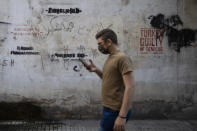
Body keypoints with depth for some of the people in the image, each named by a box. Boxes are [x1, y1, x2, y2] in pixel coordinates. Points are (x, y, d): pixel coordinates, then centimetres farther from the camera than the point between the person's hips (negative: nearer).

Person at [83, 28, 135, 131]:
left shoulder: (122, 58, -15)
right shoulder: (110, 57, 14)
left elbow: (130, 87, -22)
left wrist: (122, 116, -28)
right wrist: (96, 70, 8)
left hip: (115, 111, -9)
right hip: (109, 108, 9)